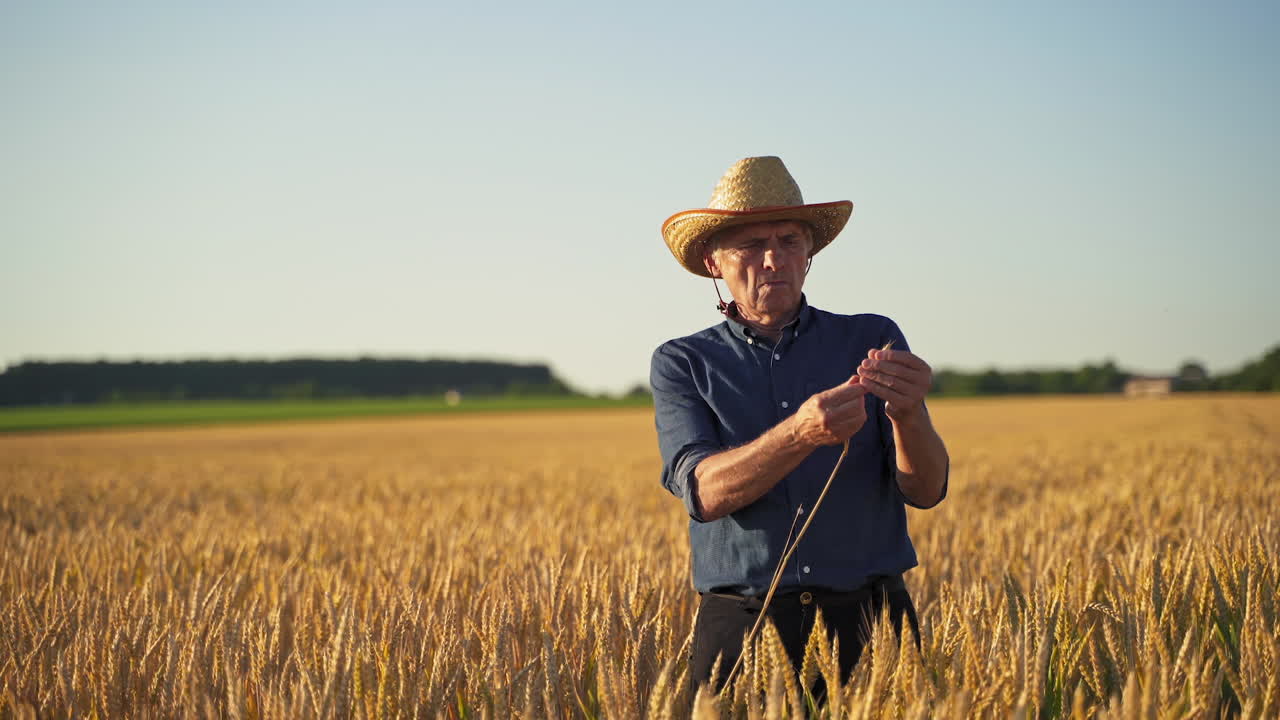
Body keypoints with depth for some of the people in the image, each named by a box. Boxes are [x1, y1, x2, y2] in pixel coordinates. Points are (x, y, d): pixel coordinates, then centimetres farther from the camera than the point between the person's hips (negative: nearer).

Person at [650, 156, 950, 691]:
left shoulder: (873, 340, 7)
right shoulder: (681, 364, 6)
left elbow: (926, 491, -1)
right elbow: (703, 492, -11)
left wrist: (907, 415, -22)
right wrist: (802, 433, -27)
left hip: (868, 621, 1)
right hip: (742, 625, -1)